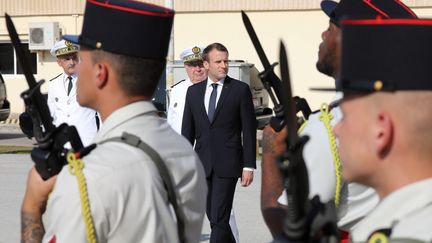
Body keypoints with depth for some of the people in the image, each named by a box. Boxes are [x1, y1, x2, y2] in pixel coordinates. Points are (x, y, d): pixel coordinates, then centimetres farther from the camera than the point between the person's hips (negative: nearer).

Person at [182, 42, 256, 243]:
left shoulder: (240, 90, -1)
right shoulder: (193, 91, 10)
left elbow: (249, 131, -2)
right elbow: (187, 131, 11)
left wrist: (249, 166, -6)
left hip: (227, 164, -4)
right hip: (202, 164, 4)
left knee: (219, 218, -10)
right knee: (213, 216, 10)